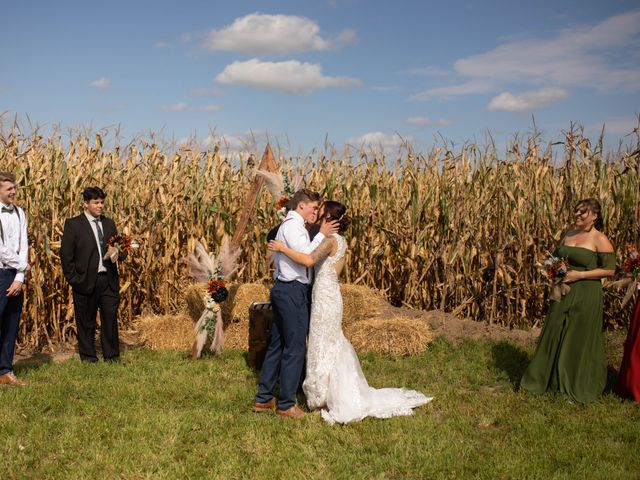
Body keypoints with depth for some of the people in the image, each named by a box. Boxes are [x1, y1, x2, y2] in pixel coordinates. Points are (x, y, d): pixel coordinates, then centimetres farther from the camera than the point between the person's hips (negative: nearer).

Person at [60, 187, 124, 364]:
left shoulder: (109, 223, 15)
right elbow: (66, 254, -4)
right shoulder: (73, 224, 0)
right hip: (86, 281, -4)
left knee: (111, 318, 5)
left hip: (109, 280, 4)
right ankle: (88, 357, 17)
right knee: (86, 322, 5)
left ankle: (112, 356, 15)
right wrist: (73, 279, -9)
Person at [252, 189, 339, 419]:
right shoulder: (293, 225, -13)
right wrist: (321, 235, -13)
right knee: (295, 348, -3)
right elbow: (306, 255, -23)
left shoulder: (290, 225, 20)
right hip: (293, 291, -11)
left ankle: (263, 398, 21)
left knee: (277, 345, 14)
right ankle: (286, 404, 6)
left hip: (283, 290, 11)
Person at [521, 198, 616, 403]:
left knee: (581, 339, 4)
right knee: (554, 335, 11)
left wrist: (579, 274, -18)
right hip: (562, 293, 6)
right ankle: (547, 379, 25)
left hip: (585, 295, -6)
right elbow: (556, 257, 21)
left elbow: (609, 269, -13)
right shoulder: (568, 234, 9)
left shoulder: (600, 240, -10)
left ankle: (580, 387, 21)